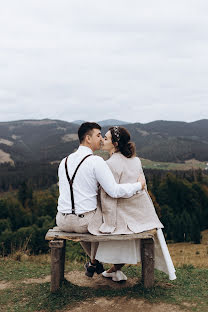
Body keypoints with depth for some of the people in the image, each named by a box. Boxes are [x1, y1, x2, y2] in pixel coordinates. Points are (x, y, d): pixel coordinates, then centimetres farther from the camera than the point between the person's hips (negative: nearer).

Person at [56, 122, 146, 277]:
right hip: (84, 221, -5)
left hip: (63, 222, 5)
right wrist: (138, 185, -5)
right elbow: (114, 191, -19)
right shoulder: (96, 161, -13)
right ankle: (93, 262, 42)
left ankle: (95, 262, 49)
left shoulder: (64, 161, 7)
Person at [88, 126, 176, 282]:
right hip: (145, 212, 6)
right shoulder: (136, 160, 4)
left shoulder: (110, 165, -16)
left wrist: (109, 225, -13)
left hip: (126, 215, -6)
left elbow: (109, 197, -17)